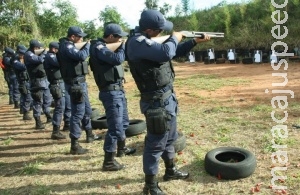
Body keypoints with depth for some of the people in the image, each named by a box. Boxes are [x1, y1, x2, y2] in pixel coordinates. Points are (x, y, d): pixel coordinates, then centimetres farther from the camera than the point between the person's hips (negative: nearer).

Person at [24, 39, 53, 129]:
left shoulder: (35, 53, 17)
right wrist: (44, 52, -12)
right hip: (37, 81, -9)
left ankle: (49, 117, 35)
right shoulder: (28, 54, -12)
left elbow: (42, 60, 21)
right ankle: (38, 122, -1)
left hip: (44, 80, 9)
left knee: (47, 100, 18)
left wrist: (43, 53, 4)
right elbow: (40, 60, -28)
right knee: (38, 102, -6)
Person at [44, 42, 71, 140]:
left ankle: (67, 124, 33)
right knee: (60, 107, -14)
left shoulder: (55, 56, 20)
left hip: (63, 83, 10)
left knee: (69, 105, 18)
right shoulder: (50, 56, -11)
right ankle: (55, 132, -12)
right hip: (57, 85, -10)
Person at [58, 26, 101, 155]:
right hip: (75, 83, -11)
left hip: (80, 82, 11)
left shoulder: (70, 45, 15)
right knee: (77, 113, -8)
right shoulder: (66, 47, -16)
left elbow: (80, 55, 18)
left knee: (87, 110, 21)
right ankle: (74, 146, -3)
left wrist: (86, 46, 2)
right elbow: (81, 56, -30)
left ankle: (89, 135, 37)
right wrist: (88, 45, -13)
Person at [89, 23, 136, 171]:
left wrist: (121, 46, 1)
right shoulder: (98, 48, -16)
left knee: (123, 122, 23)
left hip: (118, 90, 10)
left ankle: (121, 149, 42)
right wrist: (123, 46, -9)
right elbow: (118, 59, -28)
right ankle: (108, 162, 1)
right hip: (111, 92, -10)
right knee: (115, 127, -8)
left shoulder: (106, 47, 14)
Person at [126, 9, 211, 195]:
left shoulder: (150, 40, 11)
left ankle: (170, 170, 42)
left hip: (167, 97, 10)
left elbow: (175, 51, 22)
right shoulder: (137, 42, -21)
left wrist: (194, 41, 12)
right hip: (157, 101, -10)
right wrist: (174, 38, -14)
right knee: (156, 143, 0)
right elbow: (166, 53, -34)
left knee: (170, 137, 22)